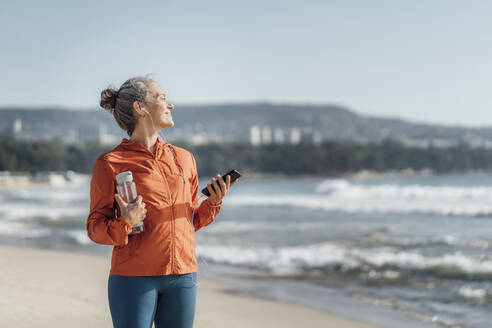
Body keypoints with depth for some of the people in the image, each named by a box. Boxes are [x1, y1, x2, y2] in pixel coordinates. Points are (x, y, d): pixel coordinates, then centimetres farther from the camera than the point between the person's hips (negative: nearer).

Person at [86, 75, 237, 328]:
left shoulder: (184, 159, 13)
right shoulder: (109, 164, -2)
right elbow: (95, 227, -1)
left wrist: (213, 203, 2)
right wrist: (125, 225, -20)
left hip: (182, 276, 5)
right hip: (134, 277, -4)